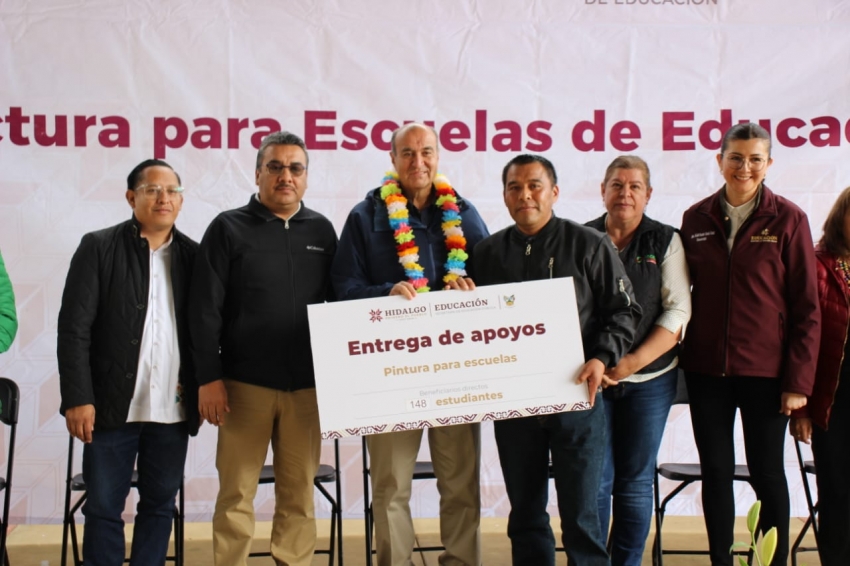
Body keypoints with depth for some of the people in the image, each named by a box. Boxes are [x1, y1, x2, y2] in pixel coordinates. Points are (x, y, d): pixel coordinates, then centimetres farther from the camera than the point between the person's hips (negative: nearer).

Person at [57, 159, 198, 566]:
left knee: (160, 504, 10)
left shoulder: (193, 256, 7)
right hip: (112, 405, -2)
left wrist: (203, 387, -1)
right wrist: (77, 397, -11)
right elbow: (74, 329, -5)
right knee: (103, 507, 4)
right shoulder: (98, 247, 0)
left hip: (173, 408, 3)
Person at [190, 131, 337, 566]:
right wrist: (209, 378, -8)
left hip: (306, 385, 2)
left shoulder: (321, 230, 10)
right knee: (236, 494, 2)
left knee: (299, 494, 6)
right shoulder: (229, 228, 2)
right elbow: (205, 310, -2)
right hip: (245, 383, -2)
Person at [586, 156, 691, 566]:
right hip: (593, 378, 0)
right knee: (595, 479, -1)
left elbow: (678, 310, -3)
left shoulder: (665, 241, 4)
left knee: (635, 481, 6)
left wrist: (634, 361, -13)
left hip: (649, 379, 0)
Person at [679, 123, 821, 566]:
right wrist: (677, 357, 2)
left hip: (765, 369, -3)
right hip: (706, 368, 3)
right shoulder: (696, 218, 4)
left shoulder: (788, 219, -5)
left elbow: (807, 307, -4)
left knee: (767, 473, 6)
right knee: (715, 471, 9)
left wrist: (799, 380, -8)